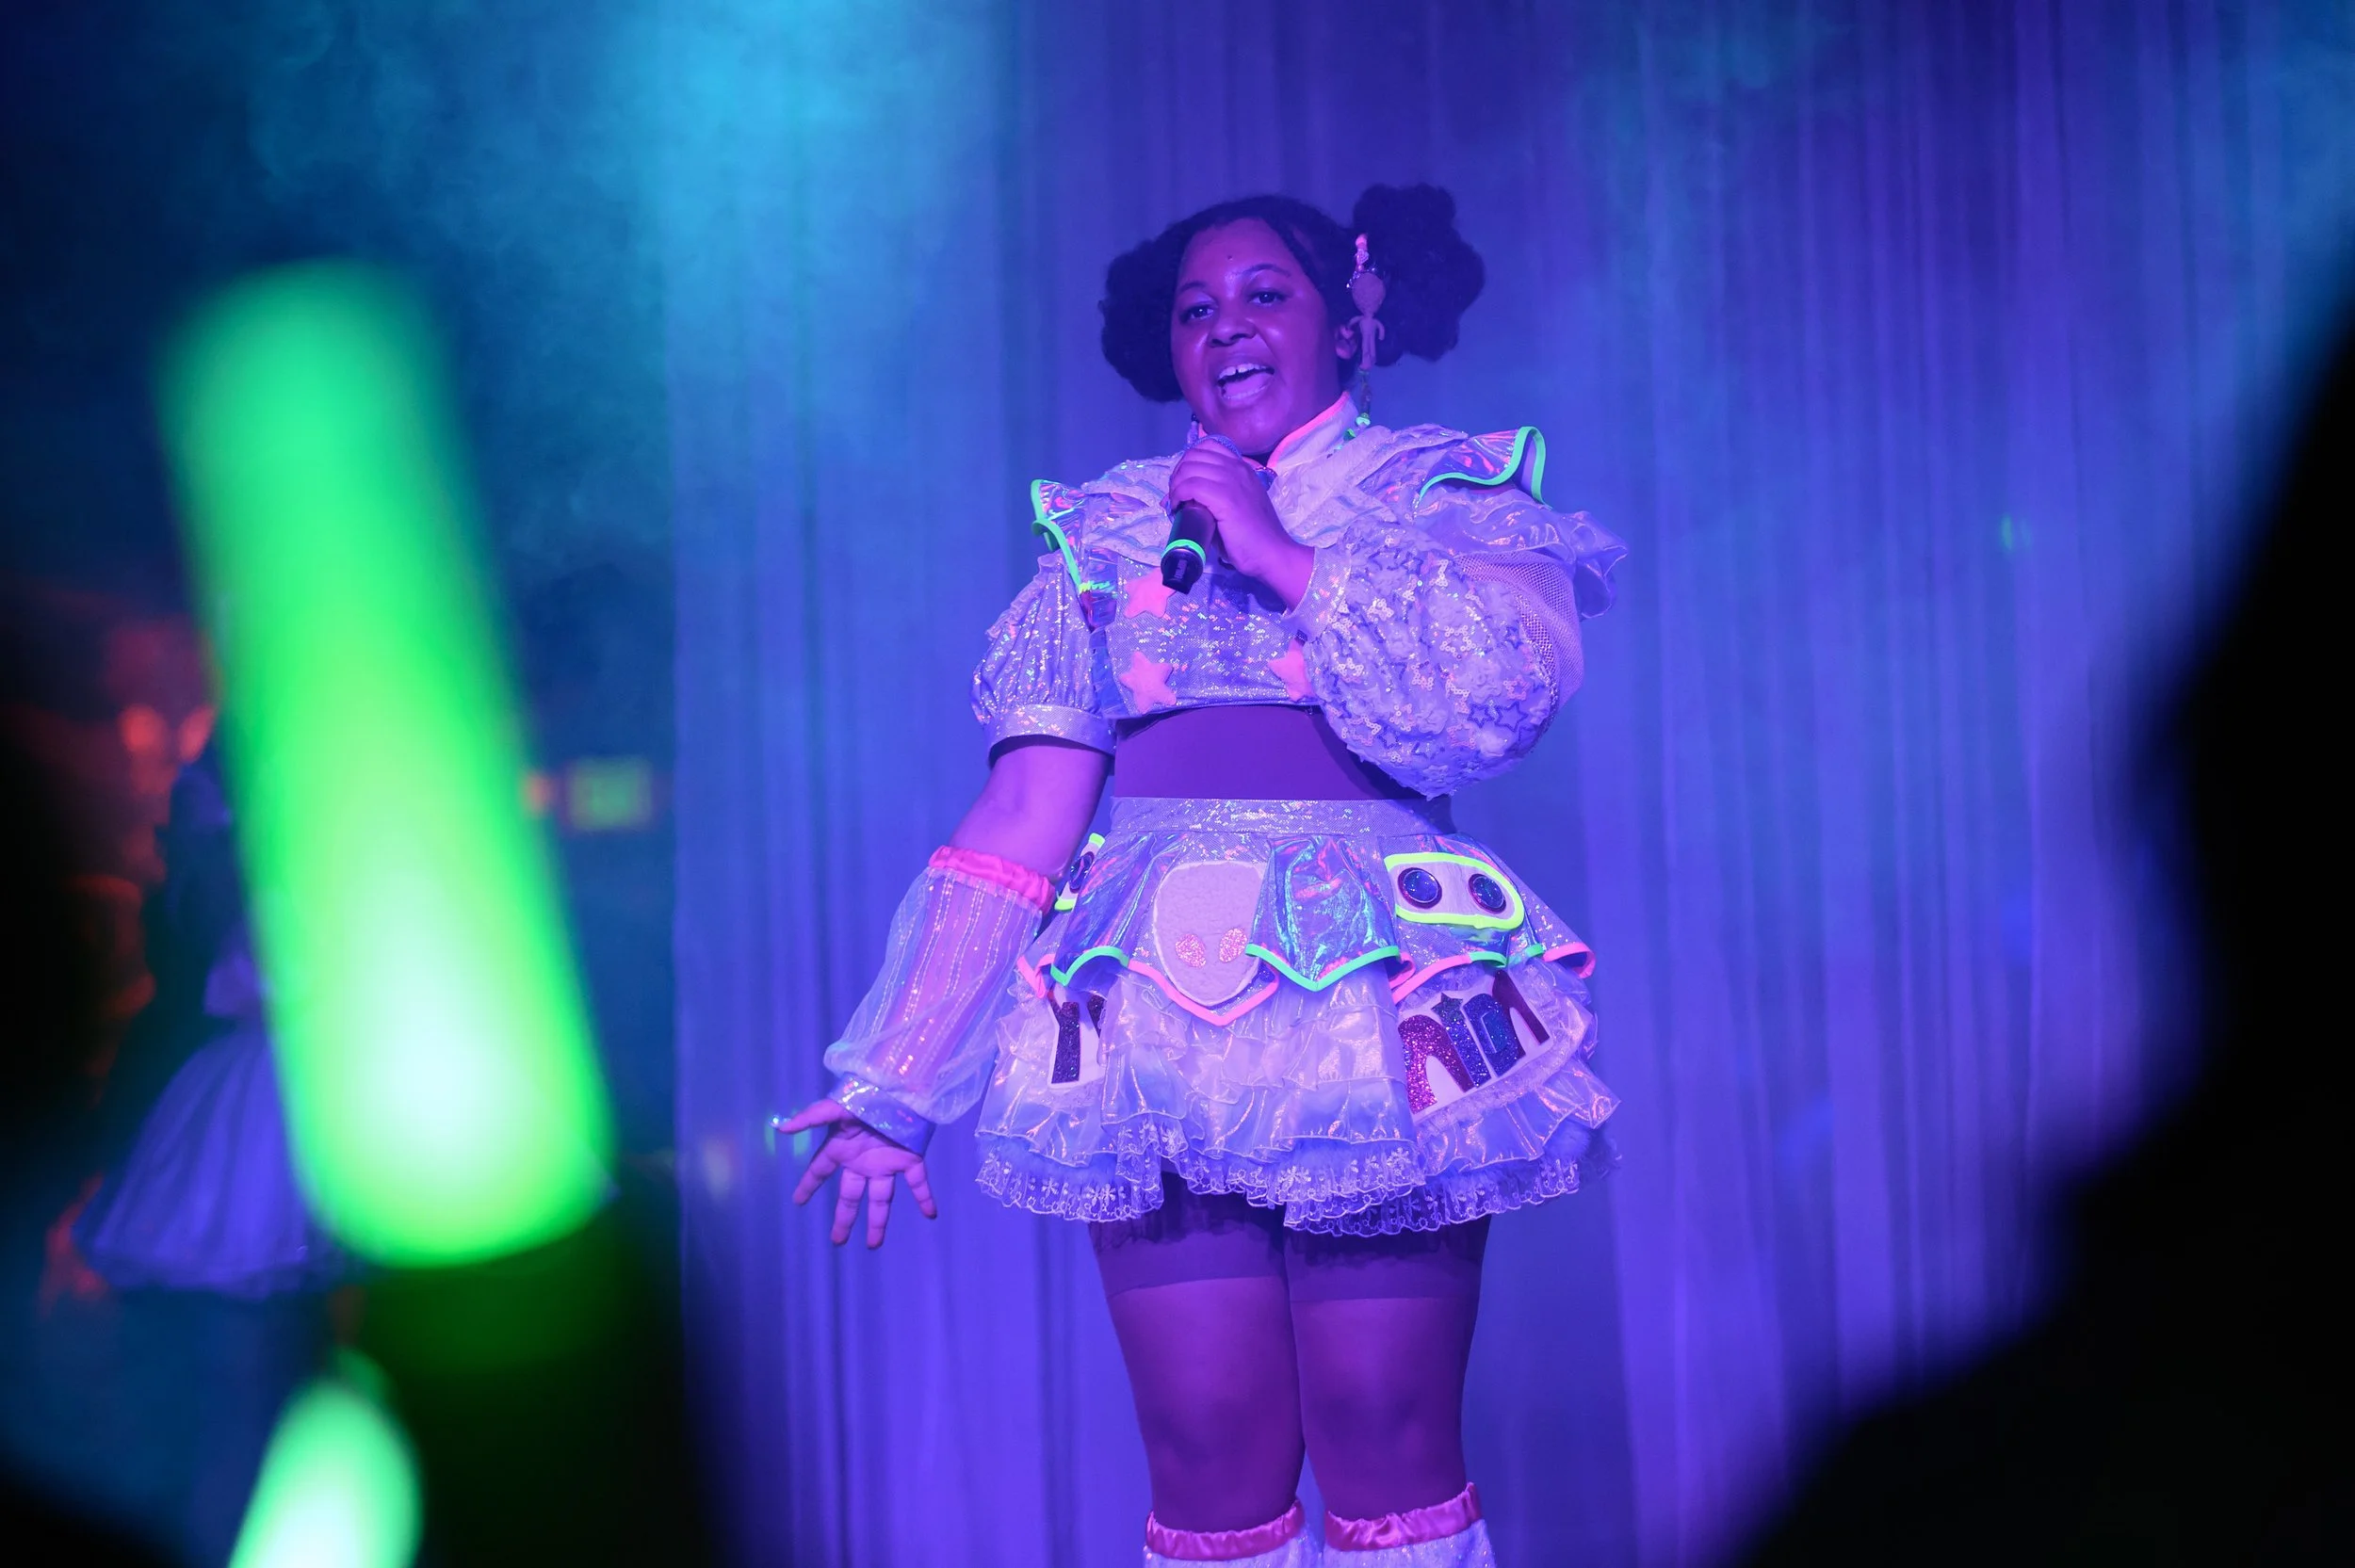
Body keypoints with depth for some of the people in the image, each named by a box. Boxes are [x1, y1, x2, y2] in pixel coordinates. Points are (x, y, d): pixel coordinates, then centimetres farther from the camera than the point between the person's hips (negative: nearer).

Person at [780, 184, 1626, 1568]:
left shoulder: (1450, 495, 10)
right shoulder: (1107, 530, 16)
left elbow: (1503, 692, -11)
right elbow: (1022, 821, 7)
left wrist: (1286, 556, -9)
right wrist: (898, 1082, 0)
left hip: (1379, 1018, -2)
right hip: (1157, 1024, 2)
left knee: (1388, 1451, -5)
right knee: (1207, 1456, -1)